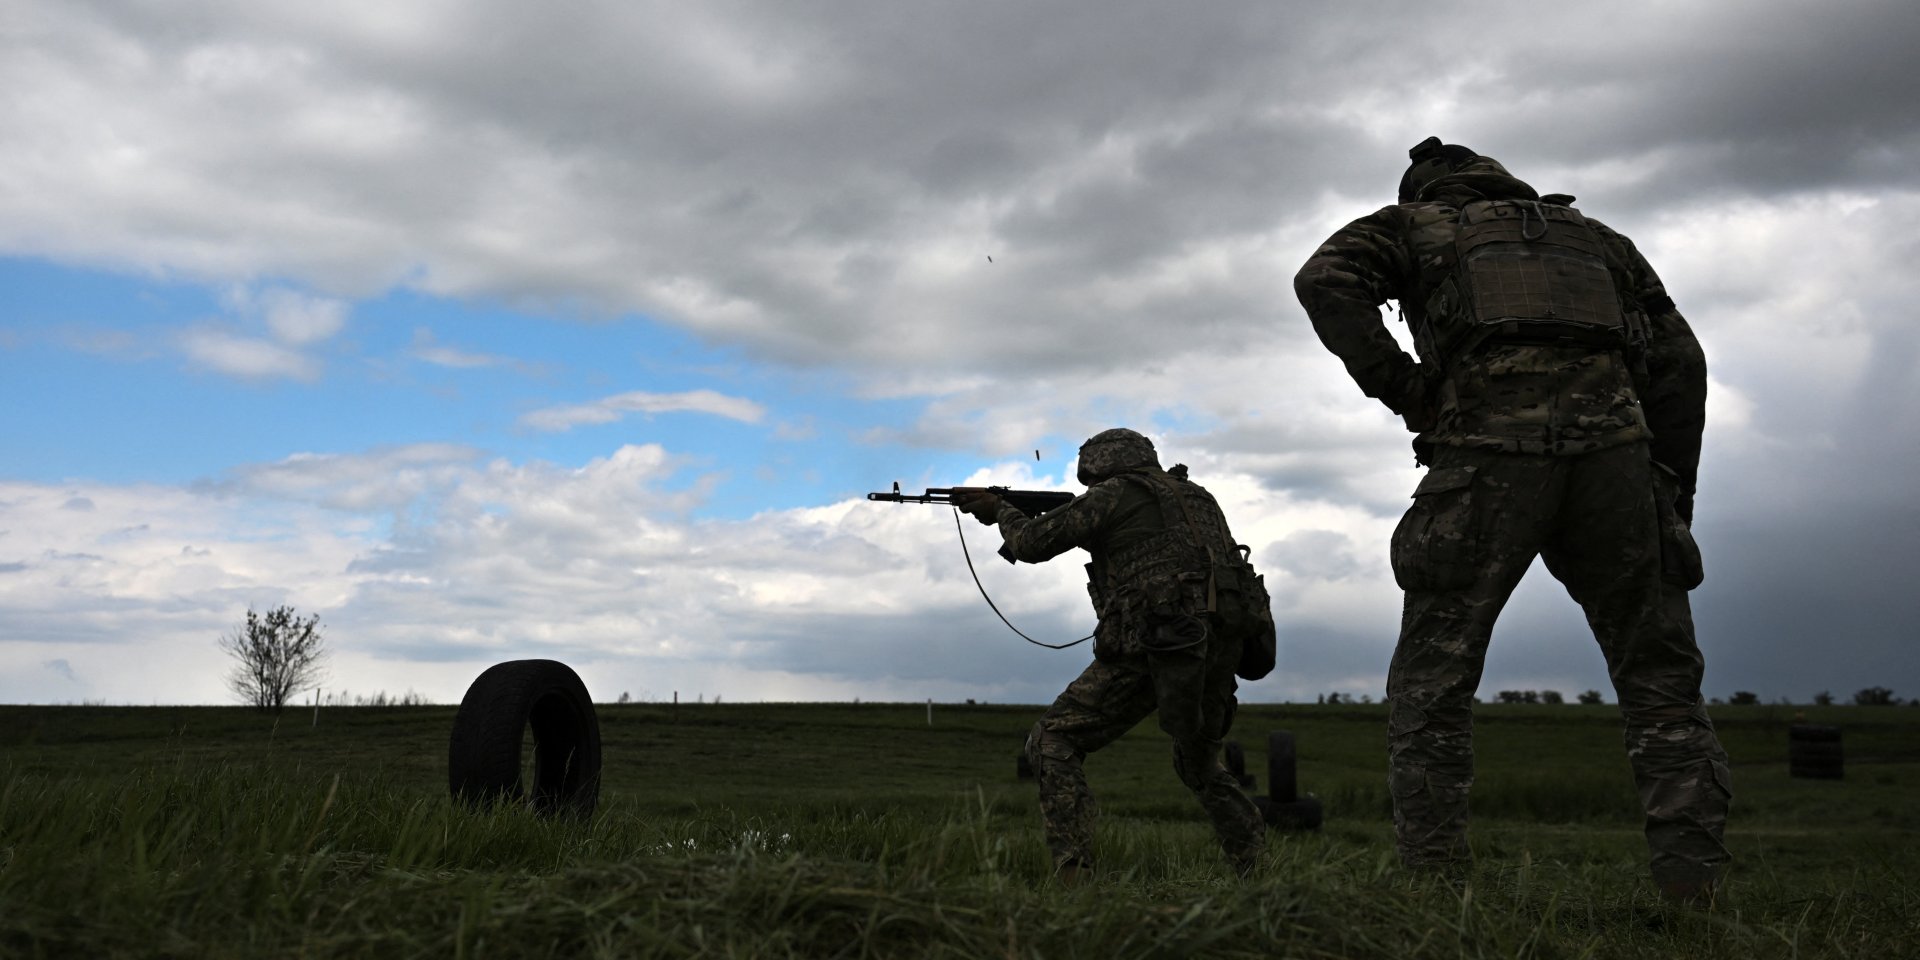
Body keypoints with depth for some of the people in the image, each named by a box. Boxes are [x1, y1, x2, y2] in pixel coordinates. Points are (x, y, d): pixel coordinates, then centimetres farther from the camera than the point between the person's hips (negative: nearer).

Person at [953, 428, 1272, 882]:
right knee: (1199, 762, 29)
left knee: (1054, 743, 3)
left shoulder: (1115, 494, 5)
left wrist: (1000, 510, 23)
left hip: (1157, 644, -7)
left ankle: (1072, 873, -8)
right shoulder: (1196, 496, 25)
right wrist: (1096, 540, 32)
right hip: (1224, 646, 7)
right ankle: (1258, 867, 20)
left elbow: (1032, 543, 4)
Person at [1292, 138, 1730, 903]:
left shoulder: (1414, 224, 22)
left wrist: (1399, 387, 3)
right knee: (1660, 679, 11)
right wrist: (1674, 495, 21)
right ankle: (1695, 889, 4)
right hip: (1610, 449, 3)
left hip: (1487, 455, -3)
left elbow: (1325, 278, 0)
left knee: (1431, 683, 6)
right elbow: (1677, 360, 22)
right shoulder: (1594, 237, 31)